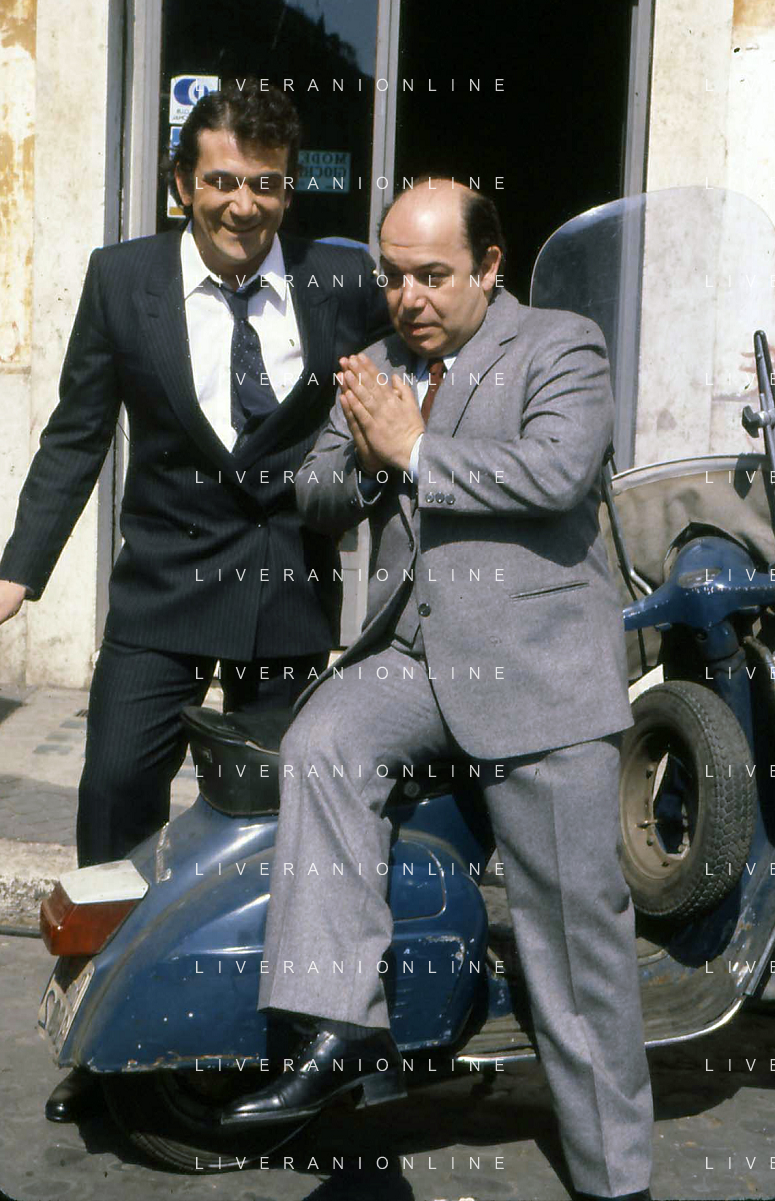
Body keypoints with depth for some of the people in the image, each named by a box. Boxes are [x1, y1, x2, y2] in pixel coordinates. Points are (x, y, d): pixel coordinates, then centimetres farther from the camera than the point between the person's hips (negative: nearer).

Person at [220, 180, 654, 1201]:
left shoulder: (561, 346, 0)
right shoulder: (376, 367, 17)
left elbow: (557, 472, -18)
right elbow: (318, 502, 15)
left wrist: (414, 451, -12)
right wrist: (365, 460, -6)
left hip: (536, 664, -5)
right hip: (412, 650, 5)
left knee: (576, 923, -3)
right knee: (321, 746, -27)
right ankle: (348, 1034, -23)